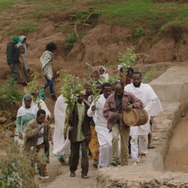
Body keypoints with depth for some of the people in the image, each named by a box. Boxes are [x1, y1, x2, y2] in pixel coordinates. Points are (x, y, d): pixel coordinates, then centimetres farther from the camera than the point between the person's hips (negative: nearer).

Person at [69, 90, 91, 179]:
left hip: (84, 134, 0)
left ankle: (84, 172, -3)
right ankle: (72, 170, 27)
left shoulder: (87, 105, 1)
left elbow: (90, 117, 10)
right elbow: (69, 117, -3)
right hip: (74, 134, 0)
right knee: (74, 153, 10)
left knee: (84, 152, -6)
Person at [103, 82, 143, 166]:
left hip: (125, 123, 1)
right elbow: (105, 112, -3)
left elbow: (140, 103, 1)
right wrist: (114, 114, -22)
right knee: (115, 137, -31)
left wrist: (132, 105, -19)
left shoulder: (129, 95, -2)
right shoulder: (110, 98, -3)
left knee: (124, 146, 5)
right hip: (114, 122, -1)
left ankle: (124, 165, 17)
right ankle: (115, 159, -21)